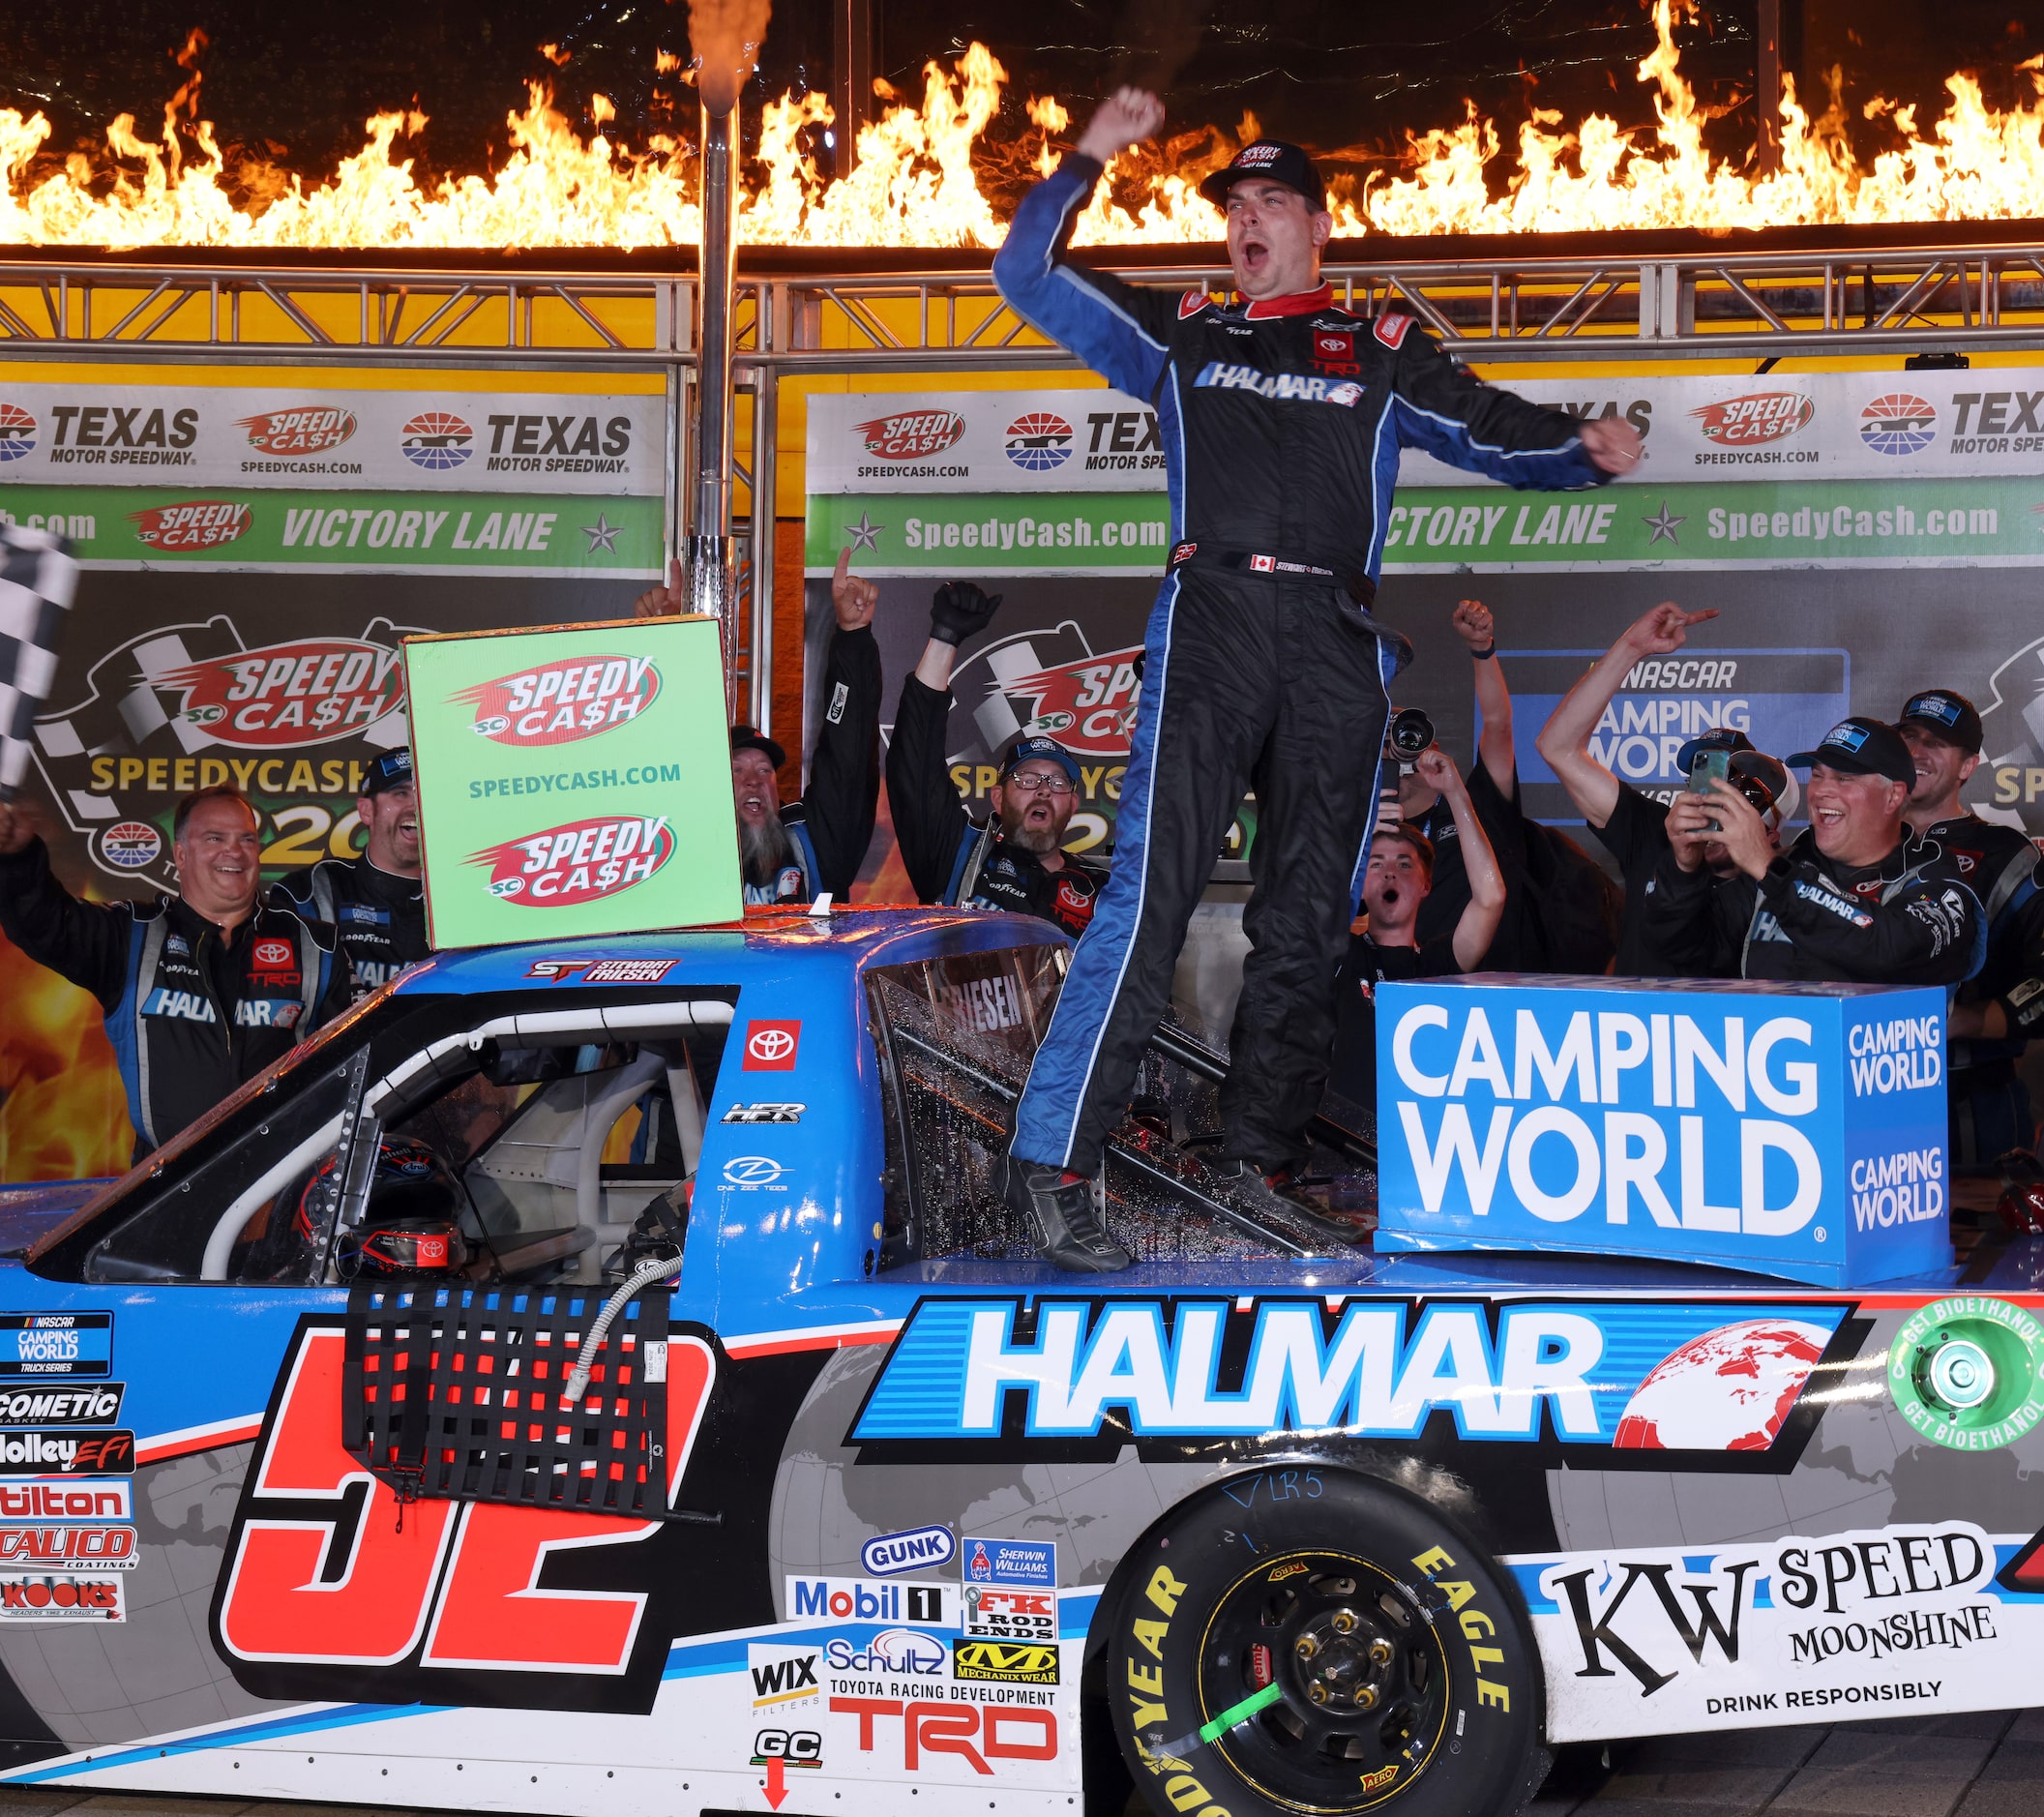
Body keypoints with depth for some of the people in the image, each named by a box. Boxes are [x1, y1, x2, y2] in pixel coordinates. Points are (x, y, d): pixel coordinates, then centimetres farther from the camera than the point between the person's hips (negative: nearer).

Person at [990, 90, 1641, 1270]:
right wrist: (1089, 163, 10)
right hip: (1211, 625, -2)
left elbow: (1495, 430, 17)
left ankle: (1258, 1167, 10)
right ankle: (1054, 1162, -19)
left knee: (1309, 917, 2)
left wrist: (1586, 449, -3)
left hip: (1335, 646, 2)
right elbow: (1031, 277, 20)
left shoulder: (1382, 354, 20)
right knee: (1152, 888, -16)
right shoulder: (1182, 337, 21)